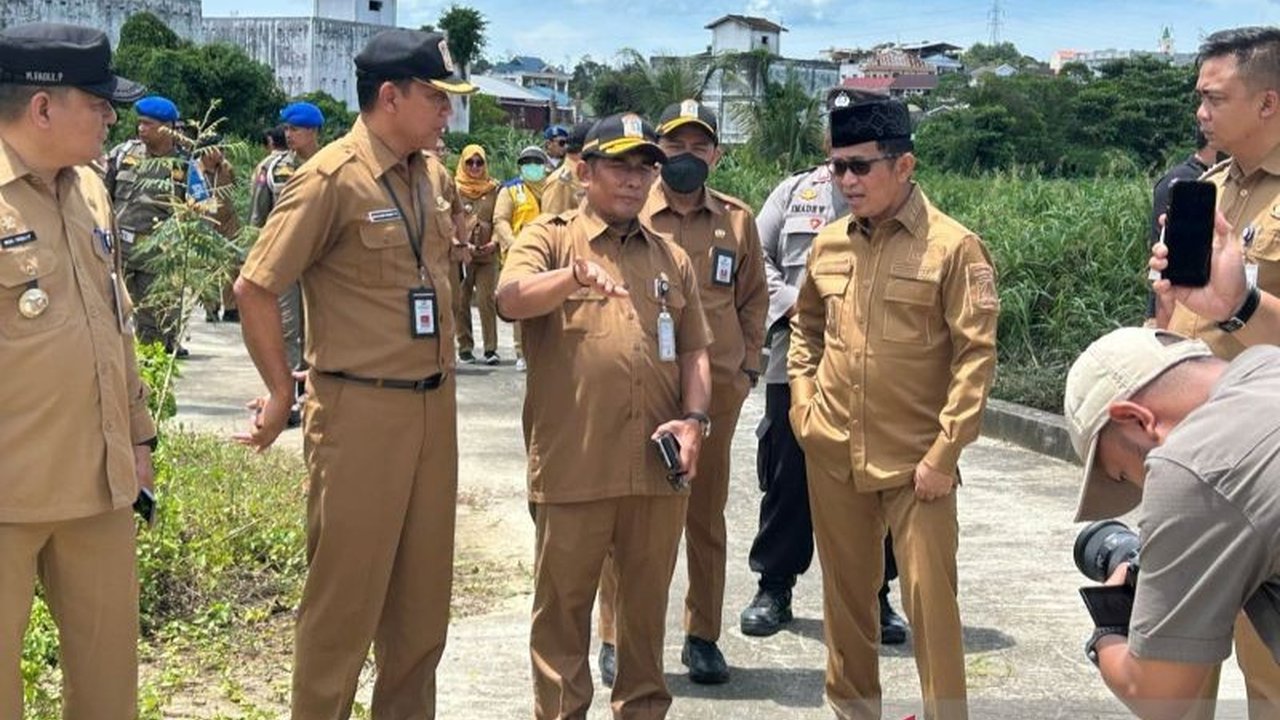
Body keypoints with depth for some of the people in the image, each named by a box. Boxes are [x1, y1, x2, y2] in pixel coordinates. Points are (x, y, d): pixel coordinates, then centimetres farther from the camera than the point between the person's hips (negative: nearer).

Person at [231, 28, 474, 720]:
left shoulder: (433, 174, 9)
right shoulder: (332, 178, -13)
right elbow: (254, 288, -12)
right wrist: (281, 392, -6)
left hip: (434, 407, 7)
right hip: (360, 411, -7)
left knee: (423, 593, 14)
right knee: (345, 597, 2)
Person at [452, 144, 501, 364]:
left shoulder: (494, 189, 10)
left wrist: (495, 242, -7)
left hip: (486, 253, 0)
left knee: (487, 300, -7)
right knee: (460, 302, 3)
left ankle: (491, 348, -4)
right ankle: (465, 346, 12)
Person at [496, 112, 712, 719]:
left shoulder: (671, 258, 15)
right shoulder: (549, 238, 2)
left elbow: (694, 350, 15)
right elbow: (510, 299, -18)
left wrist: (693, 419, -1)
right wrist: (574, 275, -36)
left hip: (658, 466, 4)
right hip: (573, 463, -4)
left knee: (647, 600, 15)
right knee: (563, 604, 7)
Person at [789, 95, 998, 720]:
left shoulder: (953, 247, -10)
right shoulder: (829, 244, 5)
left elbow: (976, 357, -12)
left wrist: (944, 453, -15)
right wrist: (803, 401, 9)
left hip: (915, 459, -5)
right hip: (832, 455, 5)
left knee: (929, 599, -1)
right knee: (845, 592, 16)